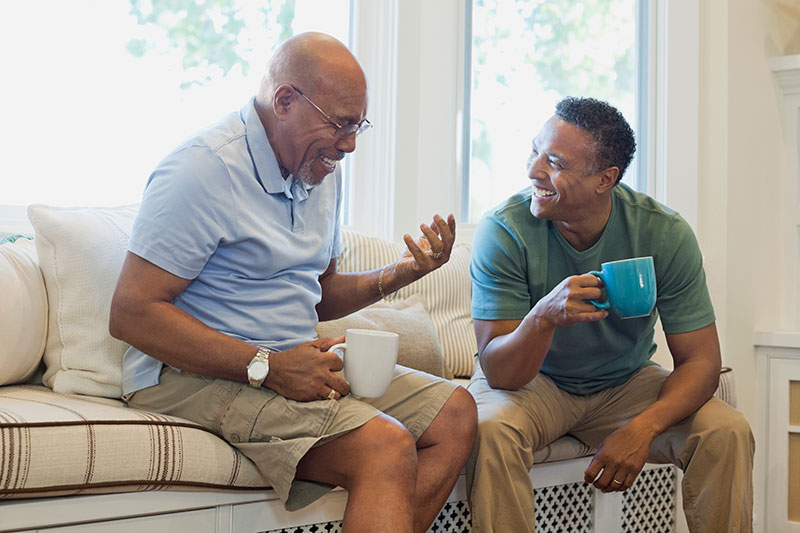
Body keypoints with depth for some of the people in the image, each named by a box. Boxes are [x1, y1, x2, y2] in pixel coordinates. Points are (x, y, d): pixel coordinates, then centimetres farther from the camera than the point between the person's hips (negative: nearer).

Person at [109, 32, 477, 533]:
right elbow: (132, 313, -20)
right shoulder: (204, 169, -15)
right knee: (386, 449, -28)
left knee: (455, 412, -3)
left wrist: (399, 274, 2)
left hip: (296, 364, 9)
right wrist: (268, 367, -24)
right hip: (196, 375, -9)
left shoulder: (320, 172, 13)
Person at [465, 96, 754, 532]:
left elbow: (699, 360, -14)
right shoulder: (503, 231, -22)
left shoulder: (665, 234, -17)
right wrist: (544, 316, -46)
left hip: (626, 383, 2)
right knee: (491, 429, -34)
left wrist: (642, 428, -33)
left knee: (728, 433, -21)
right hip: (530, 382, -2)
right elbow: (498, 373, -24)